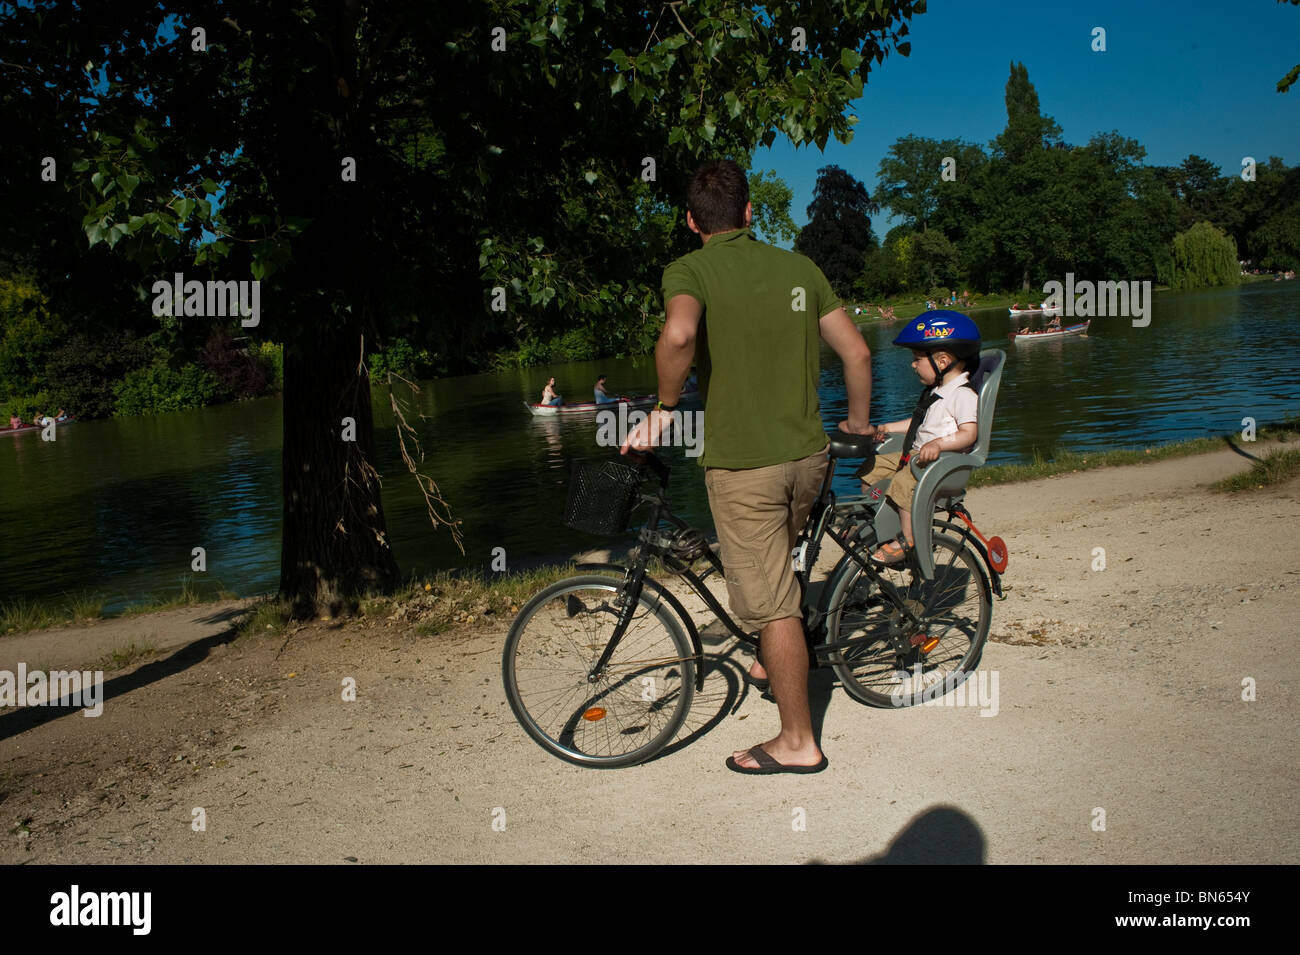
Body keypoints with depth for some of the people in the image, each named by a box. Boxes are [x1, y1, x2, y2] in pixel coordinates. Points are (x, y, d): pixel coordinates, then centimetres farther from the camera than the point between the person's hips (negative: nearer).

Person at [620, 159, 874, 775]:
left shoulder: (691, 270, -8)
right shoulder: (799, 268, 6)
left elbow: (679, 334, -31)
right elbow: (856, 353, 7)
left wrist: (664, 407, -15)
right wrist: (858, 422, 23)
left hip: (742, 464, -5)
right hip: (808, 454, 6)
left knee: (774, 605, 3)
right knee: (779, 569, 30)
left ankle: (797, 742, 14)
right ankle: (772, 662, 47)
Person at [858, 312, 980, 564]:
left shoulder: (963, 394, -14)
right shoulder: (935, 392, 18)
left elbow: (969, 433, -25)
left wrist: (938, 444, -38)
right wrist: (888, 428, 24)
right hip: (916, 454, 11)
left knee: (904, 483, -34)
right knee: (872, 468, 8)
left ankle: (908, 541, -26)